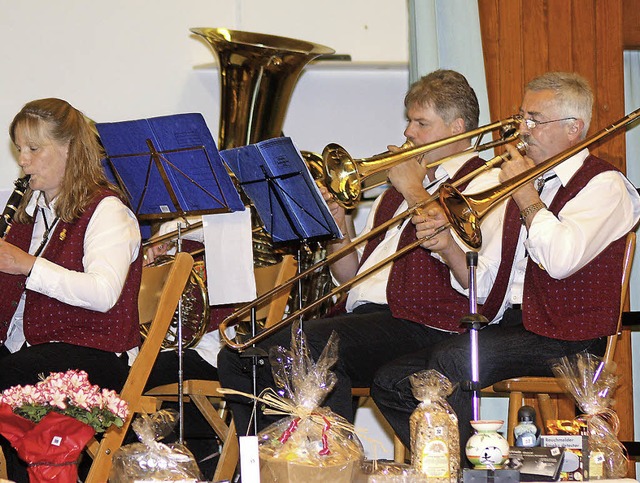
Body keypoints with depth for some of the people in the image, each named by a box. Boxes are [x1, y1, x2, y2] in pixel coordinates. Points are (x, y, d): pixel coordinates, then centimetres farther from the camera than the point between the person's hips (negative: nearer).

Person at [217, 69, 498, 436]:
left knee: (306, 344, -34)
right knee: (238, 357, -8)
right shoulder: (398, 188, 28)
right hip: (361, 316, 9)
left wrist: (414, 191, -4)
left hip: (422, 326, -8)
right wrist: (338, 227, 8)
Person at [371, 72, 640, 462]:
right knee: (391, 383, -6)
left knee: (454, 360, -32)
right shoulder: (522, 182, 20)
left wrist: (526, 194, -9)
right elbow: (482, 284, 16)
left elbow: (561, 260, -23)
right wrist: (448, 246, -4)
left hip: (566, 341, -8)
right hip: (507, 325, 8)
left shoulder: (604, 185, -3)